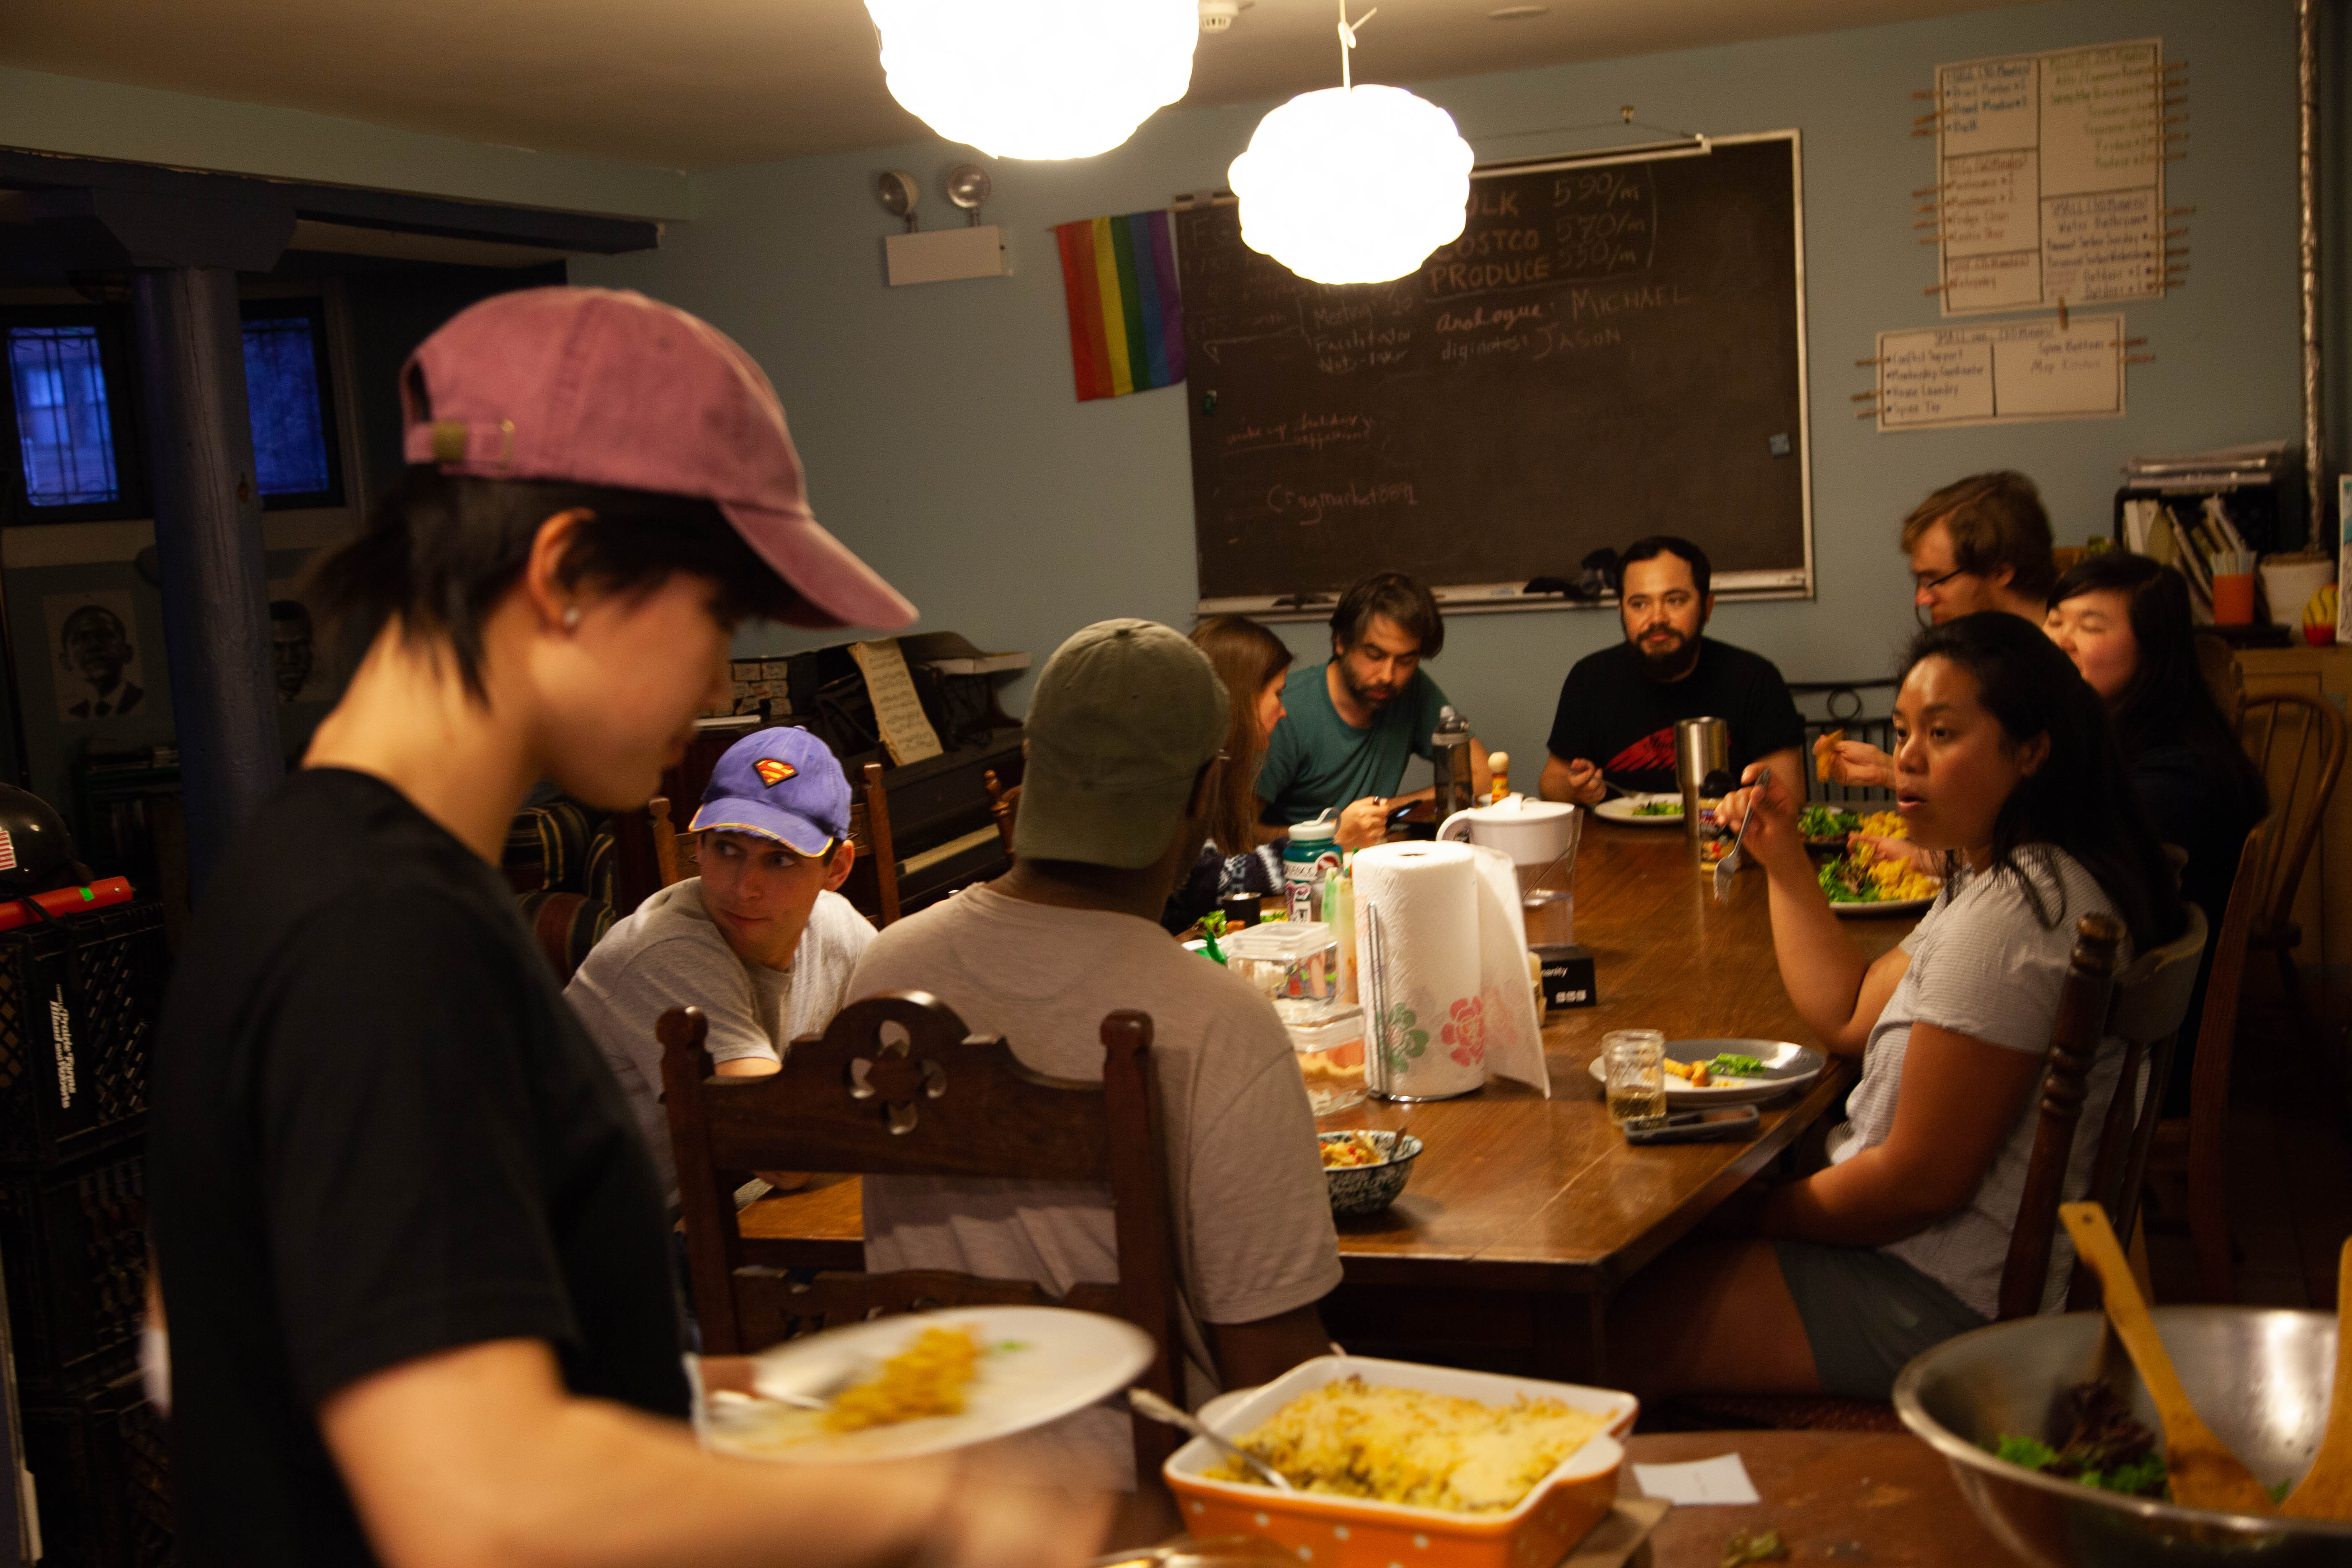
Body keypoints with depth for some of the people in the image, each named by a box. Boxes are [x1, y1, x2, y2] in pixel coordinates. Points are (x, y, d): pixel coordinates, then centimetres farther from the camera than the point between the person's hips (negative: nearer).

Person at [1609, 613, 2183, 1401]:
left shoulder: (2011, 915, -26)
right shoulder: (2003, 875, 9)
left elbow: (1922, 1182, -24)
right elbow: (1850, 1016, 15)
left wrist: (1764, 1216, -9)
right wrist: (1784, 861, 9)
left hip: (1944, 1299, -10)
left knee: (1622, 1323, -6)